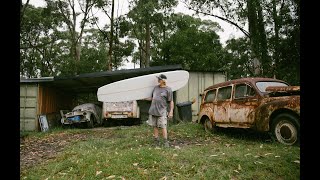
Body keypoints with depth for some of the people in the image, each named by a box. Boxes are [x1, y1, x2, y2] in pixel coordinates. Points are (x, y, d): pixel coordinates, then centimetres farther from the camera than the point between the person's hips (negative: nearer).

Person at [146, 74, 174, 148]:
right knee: (155, 127, 9)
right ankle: (157, 142, 19)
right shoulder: (156, 87, 12)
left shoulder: (168, 89, -4)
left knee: (163, 127, -5)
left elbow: (171, 102, -4)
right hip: (153, 111, 6)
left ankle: (166, 142, 5)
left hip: (162, 112, -5)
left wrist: (171, 111, -7)